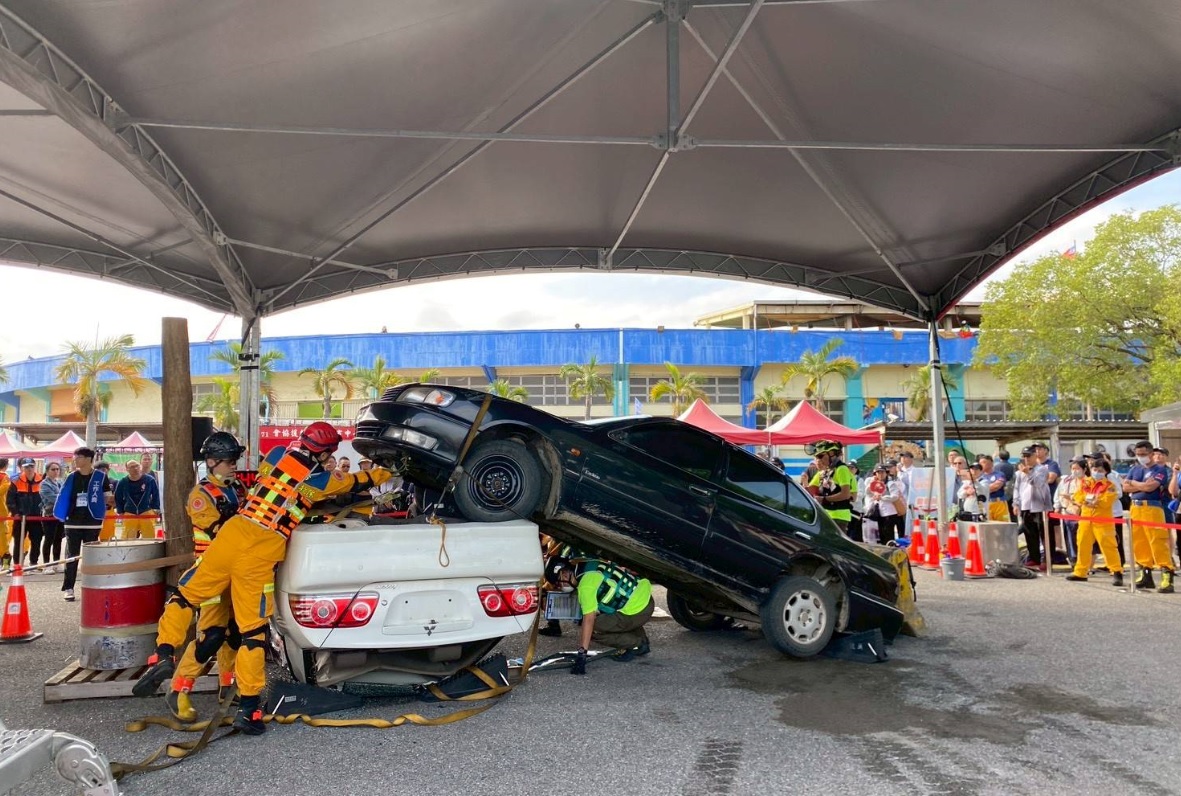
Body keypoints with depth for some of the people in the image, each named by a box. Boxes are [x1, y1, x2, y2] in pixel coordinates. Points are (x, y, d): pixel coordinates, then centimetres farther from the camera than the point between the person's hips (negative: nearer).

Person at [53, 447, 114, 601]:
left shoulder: (101, 476, -3)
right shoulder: (71, 477, 4)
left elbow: (108, 498, 2)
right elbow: (64, 497, 8)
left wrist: (110, 501, -19)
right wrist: (61, 514, -5)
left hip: (93, 522, -2)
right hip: (73, 522, 2)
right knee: (72, 555, 4)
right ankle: (68, 588, 10)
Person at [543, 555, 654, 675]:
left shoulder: (586, 585, -17)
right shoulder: (590, 564, 9)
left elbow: (589, 620, -22)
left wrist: (581, 653, -22)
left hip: (638, 612, -9)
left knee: (593, 629, -7)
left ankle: (638, 643, 1)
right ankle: (642, 642, 27)